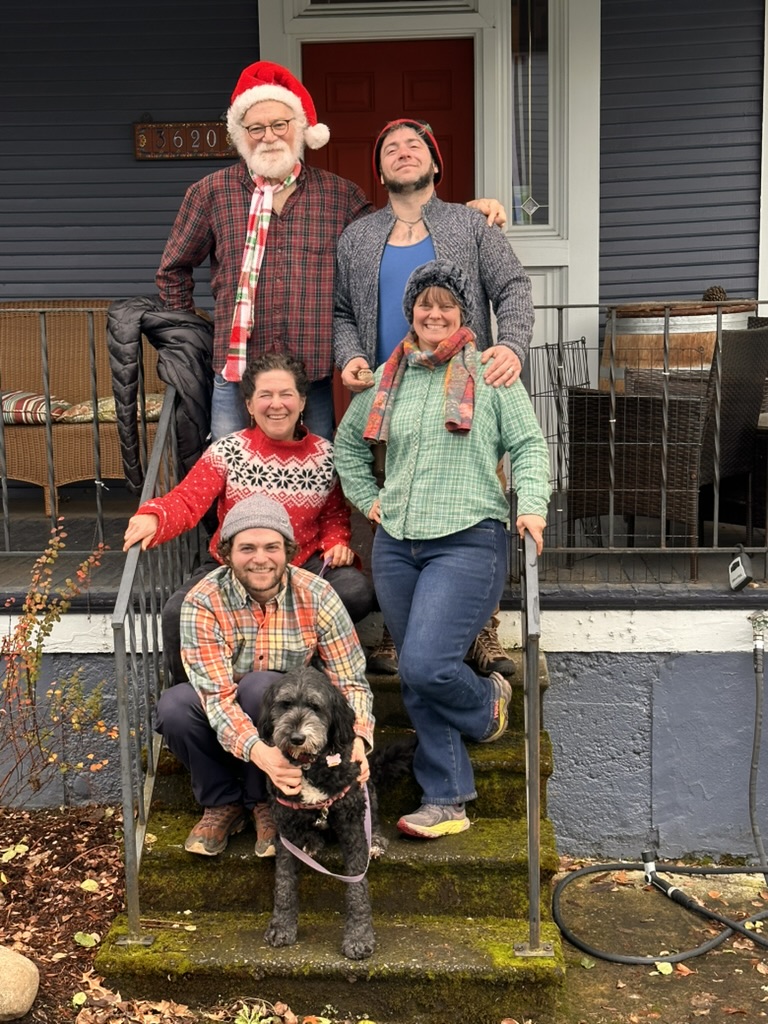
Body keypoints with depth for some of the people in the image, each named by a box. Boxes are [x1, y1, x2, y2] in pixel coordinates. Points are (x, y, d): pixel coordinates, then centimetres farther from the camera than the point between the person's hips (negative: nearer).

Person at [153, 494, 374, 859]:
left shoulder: (317, 596, -17)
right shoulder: (203, 603, -20)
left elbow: (351, 682, -15)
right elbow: (217, 693, -29)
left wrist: (358, 739, -36)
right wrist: (257, 751, -47)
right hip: (227, 731, 1)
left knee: (262, 685, -32)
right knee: (174, 705, -29)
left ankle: (265, 802, -8)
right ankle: (223, 802, -3)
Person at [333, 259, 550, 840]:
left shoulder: (491, 373, 2)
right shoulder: (388, 378, 13)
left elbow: (529, 445, 1)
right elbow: (347, 442, 26)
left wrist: (532, 506, -13)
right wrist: (367, 498, 15)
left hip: (467, 542, -5)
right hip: (396, 546, 5)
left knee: (425, 666, -18)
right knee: (416, 683, 7)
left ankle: (487, 701, 17)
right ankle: (446, 802, 19)